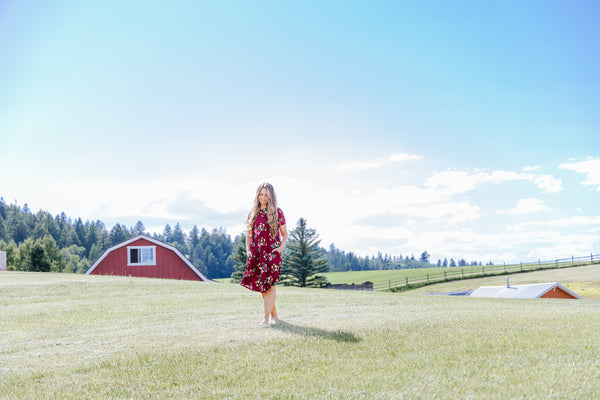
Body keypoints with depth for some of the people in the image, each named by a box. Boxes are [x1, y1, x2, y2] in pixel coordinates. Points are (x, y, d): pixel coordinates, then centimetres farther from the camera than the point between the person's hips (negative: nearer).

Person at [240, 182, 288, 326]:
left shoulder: (277, 212, 3)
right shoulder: (253, 213, 13)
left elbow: (284, 233, 7)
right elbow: (249, 235, 18)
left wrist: (281, 248, -8)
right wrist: (248, 250, 4)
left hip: (272, 253, -4)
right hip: (256, 253, 4)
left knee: (270, 284, -10)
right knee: (260, 284, 5)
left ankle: (267, 317, -9)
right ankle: (274, 314, 18)